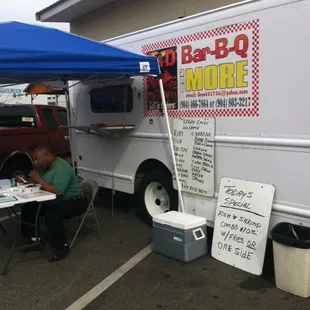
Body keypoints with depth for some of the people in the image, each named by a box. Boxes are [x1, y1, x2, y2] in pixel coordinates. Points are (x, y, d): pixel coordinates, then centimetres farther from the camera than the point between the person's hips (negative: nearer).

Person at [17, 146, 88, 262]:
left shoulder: (62, 169, -26)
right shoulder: (44, 166, 4)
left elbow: (57, 192, -34)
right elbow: (35, 181, 17)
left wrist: (39, 179, -27)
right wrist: (25, 180, -4)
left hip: (73, 201, -9)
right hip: (53, 201, 10)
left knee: (52, 215, -34)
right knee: (28, 207, 0)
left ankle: (61, 247, -17)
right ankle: (31, 237, 14)